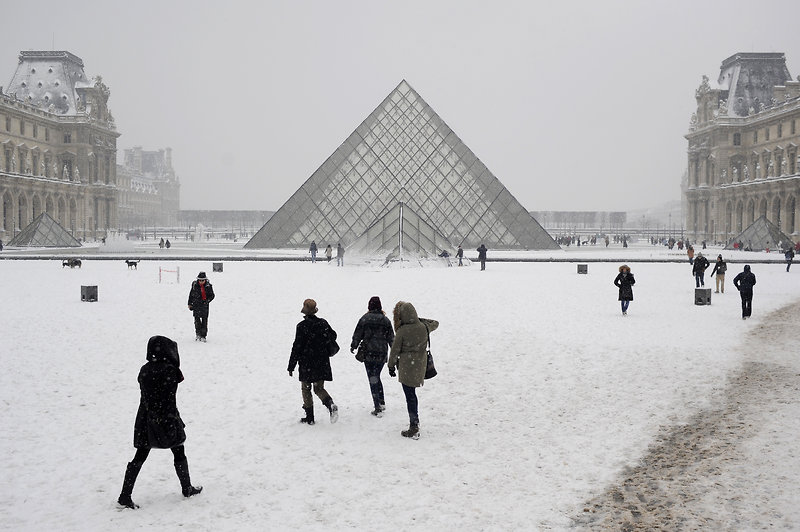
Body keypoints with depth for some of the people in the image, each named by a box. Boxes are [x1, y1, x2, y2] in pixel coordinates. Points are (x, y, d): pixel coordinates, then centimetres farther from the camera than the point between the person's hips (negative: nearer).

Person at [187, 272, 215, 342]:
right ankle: (198, 333, 4)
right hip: (196, 304, 0)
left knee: (204, 319, -2)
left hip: (204, 305, 0)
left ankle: (203, 336, 5)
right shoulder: (195, 285, -1)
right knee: (197, 318, -11)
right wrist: (190, 304, 11)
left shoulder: (208, 286, -4)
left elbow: (212, 296, 4)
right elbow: (191, 295, 11)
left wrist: (207, 301, -12)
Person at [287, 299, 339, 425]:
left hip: (306, 363, -4)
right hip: (322, 363, 4)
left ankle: (309, 417, 12)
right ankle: (331, 405, -15)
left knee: (306, 389, 11)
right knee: (319, 388, 13)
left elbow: (297, 347, -12)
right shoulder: (323, 323, 0)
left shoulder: (302, 326, -13)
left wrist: (291, 366, -6)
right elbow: (333, 336, 13)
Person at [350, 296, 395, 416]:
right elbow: (391, 337, 6)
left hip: (368, 353, -3)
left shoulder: (364, 319, -6)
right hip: (382, 353, 3)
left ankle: (377, 408, -2)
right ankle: (381, 402, 21)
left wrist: (353, 346, 18)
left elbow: (357, 335, 0)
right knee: (377, 377, 21)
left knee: (373, 379, 1)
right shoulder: (385, 320, 1)